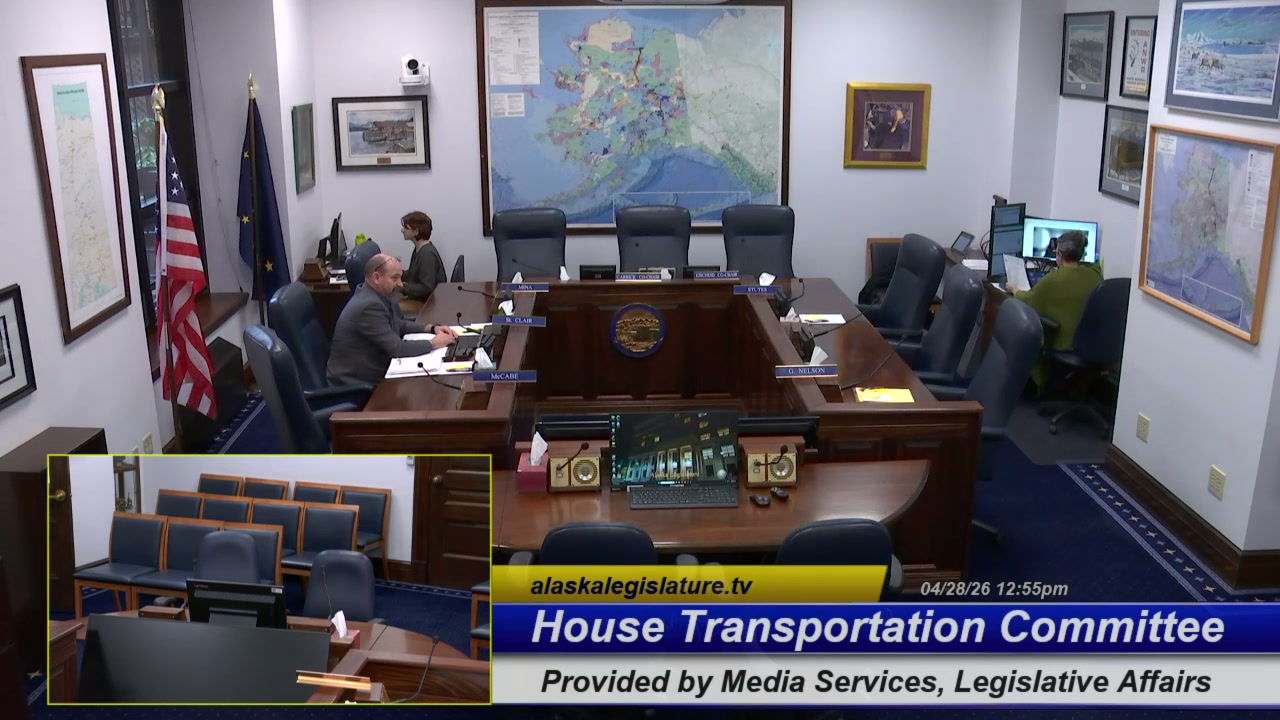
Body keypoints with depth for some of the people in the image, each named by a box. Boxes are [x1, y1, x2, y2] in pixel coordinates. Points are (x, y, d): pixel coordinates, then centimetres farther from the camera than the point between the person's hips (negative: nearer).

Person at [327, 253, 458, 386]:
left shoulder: (375, 295, 3)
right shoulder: (369, 306, -24)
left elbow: (399, 325, 18)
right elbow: (397, 349, -23)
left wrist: (432, 328, 5)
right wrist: (433, 343, -13)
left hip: (370, 374, 8)